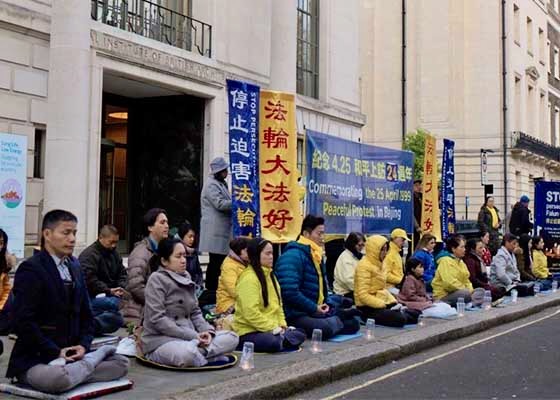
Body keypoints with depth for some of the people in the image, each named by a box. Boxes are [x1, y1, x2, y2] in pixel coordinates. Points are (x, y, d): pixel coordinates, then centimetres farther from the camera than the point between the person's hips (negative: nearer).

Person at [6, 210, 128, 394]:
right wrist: (56, 352, -18)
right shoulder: (30, 269, -12)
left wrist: (83, 345, -4)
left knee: (121, 363, -5)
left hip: (71, 353, 7)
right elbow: (23, 322, -20)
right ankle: (92, 360, -12)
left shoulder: (74, 266, 11)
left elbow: (85, 312, 14)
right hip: (34, 359, -7)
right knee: (57, 379, -38)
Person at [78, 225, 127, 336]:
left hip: (111, 294, 8)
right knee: (114, 303, -34)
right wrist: (108, 291, -22)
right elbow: (89, 279, -19)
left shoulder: (114, 253, 17)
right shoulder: (89, 255, -9)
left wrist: (121, 287, -3)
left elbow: (122, 273, 18)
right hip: (92, 296, -8)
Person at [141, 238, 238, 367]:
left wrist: (207, 330, -8)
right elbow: (157, 319, -18)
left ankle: (196, 353, -21)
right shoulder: (157, 279, -10)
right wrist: (193, 336, -19)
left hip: (189, 338, 8)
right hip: (160, 340, -8)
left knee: (232, 338, -5)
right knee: (187, 353, -40)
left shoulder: (186, 278, 12)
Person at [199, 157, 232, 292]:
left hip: (222, 228, 9)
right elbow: (220, 204, -19)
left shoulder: (221, 183, 20)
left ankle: (212, 289, 15)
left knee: (219, 261, 10)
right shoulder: (211, 185, -10)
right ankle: (211, 289, -2)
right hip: (215, 229, -9)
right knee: (216, 261, -7)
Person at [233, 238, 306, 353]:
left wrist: (282, 325, 4)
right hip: (248, 332, -8)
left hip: (272, 328, 8)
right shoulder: (248, 278, -15)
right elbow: (250, 312, -22)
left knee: (299, 335, -12)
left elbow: (277, 304, 19)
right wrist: (272, 328, -18)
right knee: (275, 342, -36)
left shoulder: (269, 275, 15)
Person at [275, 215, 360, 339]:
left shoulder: (317, 255, 16)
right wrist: (314, 308, -17)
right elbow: (290, 292, -28)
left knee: (353, 323, 6)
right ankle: (335, 320, -5)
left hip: (316, 311, 9)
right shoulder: (293, 256, -17)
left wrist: (326, 306, 9)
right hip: (296, 315, -8)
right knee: (325, 329, -33)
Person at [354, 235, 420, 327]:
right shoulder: (364, 266, -15)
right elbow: (363, 295, -21)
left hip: (383, 303, 9)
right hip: (369, 308, -9)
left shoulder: (381, 264, 12)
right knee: (400, 319, -27)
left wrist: (394, 302, 2)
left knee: (415, 315, 0)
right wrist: (384, 306, -20)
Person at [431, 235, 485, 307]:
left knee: (480, 291, -3)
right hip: (443, 295, -10)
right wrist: (467, 291, -17)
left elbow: (466, 280, 18)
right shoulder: (445, 261, -14)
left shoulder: (460, 261, 16)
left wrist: (470, 290, -3)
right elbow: (450, 283, -25)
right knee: (466, 293, -34)